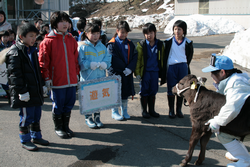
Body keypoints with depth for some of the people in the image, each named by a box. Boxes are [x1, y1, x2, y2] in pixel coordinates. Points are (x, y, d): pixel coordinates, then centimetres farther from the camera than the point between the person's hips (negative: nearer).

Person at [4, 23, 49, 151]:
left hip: (36, 91, 8)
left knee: (36, 115, 16)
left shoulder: (32, 50, 14)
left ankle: (36, 136, 31)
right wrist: (22, 91, -20)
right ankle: (25, 140, 15)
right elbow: (14, 74, -17)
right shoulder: (15, 52, -13)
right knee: (26, 116, 0)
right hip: (25, 92, -8)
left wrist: (42, 85, 18)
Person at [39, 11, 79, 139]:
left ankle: (66, 126, 31)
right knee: (58, 105, 8)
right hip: (57, 81, -4)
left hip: (71, 80, 5)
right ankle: (58, 128, 27)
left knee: (69, 104, 13)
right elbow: (43, 62, -7)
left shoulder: (71, 40, 8)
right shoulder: (48, 41, -8)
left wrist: (76, 74, 13)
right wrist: (47, 78, -9)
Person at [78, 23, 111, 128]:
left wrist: (104, 64, -14)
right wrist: (90, 64, -24)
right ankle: (88, 118, 22)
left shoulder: (102, 46, 9)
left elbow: (108, 58, 6)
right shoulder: (82, 46, -7)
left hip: (101, 78, 5)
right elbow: (80, 62, -12)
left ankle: (97, 117, 28)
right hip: (87, 79, -4)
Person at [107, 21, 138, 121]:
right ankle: (114, 112, 18)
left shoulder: (130, 44, 9)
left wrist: (130, 68, -14)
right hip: (116, 73, -5)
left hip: (127, 73, 5)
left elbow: (135, 56, 1)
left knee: (126, 92, 13)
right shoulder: (112, 44, -6)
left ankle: (124, 111, 27)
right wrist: (125, 69, -16)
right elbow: (114, 60, -13)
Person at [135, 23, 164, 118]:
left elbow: (162, 59, 12)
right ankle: (144, 111, 16)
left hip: (155, 71, 3)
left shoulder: (160, 44, 4)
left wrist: (162, 71, 11)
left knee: (153, 91, 10)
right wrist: (137, 73, -6)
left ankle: (152, 110, 23)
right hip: (145, 72, -2)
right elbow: (137, 59, -2)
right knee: (144, 91, 4)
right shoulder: (141, 45, -4)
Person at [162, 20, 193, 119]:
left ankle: (179, 110, 17)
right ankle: (171, 110, 11)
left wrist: (186, 65, 11)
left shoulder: (187, 42, 1)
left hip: (183, 67, 1)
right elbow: (165, 55, 6)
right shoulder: (169, 41, 0)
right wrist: (164, 68, 4)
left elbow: (190, 55, 14)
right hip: (171, 66, -1)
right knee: (171, 89, 1)